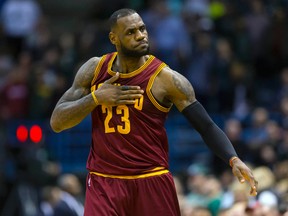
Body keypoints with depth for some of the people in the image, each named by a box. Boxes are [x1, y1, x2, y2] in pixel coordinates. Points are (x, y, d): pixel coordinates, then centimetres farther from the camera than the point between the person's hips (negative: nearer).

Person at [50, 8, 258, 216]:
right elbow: (57, 122, 3)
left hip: (152, 182, -2)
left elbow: (206, 126, -9)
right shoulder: (94, 70, 3)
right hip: (104, 183, 2)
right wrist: (96, 98, -13)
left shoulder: (165, 79, -9)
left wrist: (233, 160, -26)